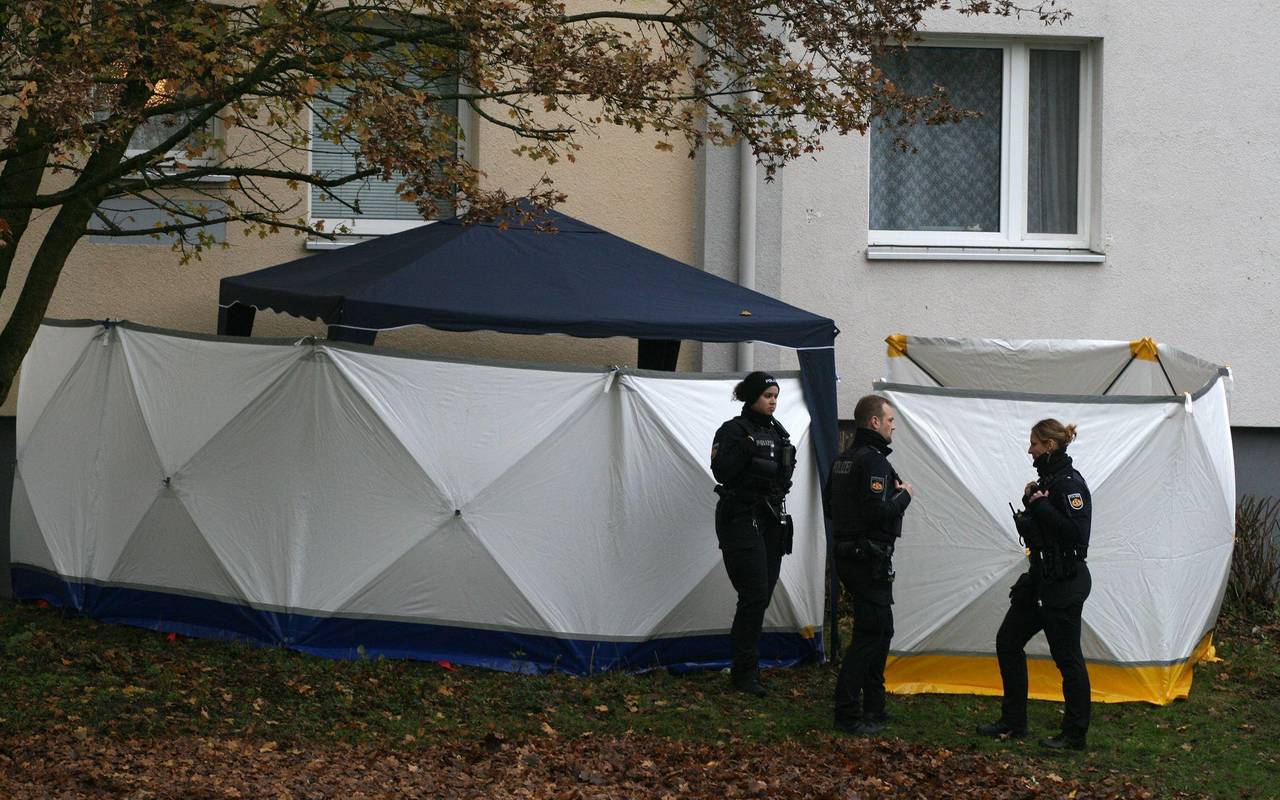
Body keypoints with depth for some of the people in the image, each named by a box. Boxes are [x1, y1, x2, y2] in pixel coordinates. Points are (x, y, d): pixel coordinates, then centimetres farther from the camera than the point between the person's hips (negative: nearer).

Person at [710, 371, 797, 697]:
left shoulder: (777, 431, 14)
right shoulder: (734, 431, -8)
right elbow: (722, 471, -20)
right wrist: (743, 450, -30)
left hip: (772, 519, 8)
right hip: (742, 519, -8)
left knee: (763, 595, 7)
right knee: (754, 595, -13)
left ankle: (744, 666, 16)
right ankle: (744, 673, -8)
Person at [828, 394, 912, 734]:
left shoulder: (843, 459, 13)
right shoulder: (873, 461, -18)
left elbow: (832, 502, 21)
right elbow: (878, 512, -26)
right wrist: (904, 495, -8)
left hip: (846, 553, 10)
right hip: (870, 561, -10)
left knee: (881, 630, 18)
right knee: (869, 634, -7)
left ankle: (873, 708, 24)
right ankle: (847, 715, -7)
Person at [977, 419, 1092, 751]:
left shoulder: (1070, 483, -16)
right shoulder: (1048, 479, 14)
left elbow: (1076, 532, -25)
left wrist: (1040, 506, -21)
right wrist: (1029, 504, 3)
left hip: (1065, 583, -11)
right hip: (1041, 579, 11)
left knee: (1067, 656, -3)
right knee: (1008, 641, 13)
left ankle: (1075, 734, 6)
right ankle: (1013, 722, 20)